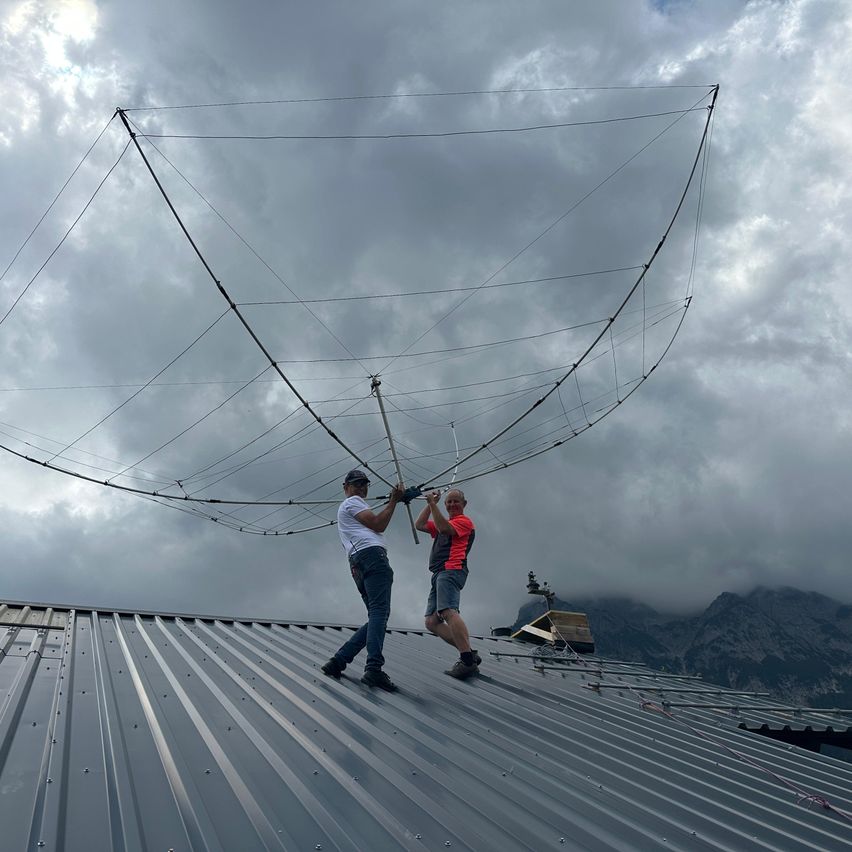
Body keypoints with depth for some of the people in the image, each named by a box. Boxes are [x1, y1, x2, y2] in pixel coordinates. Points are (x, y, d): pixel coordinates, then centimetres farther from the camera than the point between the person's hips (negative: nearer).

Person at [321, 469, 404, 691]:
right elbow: (379, 525, -1)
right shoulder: (352, 502, 9)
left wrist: (390, 502, 25)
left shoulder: (347, 509, 39)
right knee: (380, 611, -21)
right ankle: (374, 668, -34)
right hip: (372, 554, -10)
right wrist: (394, 501, 5)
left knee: (377, 615, 8)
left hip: (358, 564, 10)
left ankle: (338, 661, 2)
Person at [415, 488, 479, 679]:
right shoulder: (443, 522, 32)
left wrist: (433, 503, -9)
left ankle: (468, 661, -37)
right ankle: (469, 654, -3)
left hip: (451, 570, -10)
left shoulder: (464, 521, 5)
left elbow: (444, 528, -13)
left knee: (448, 612, -30)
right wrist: (430, 504, 18)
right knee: (431, 622, 2)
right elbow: (419, 525, 22)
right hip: (439, 574, 10)